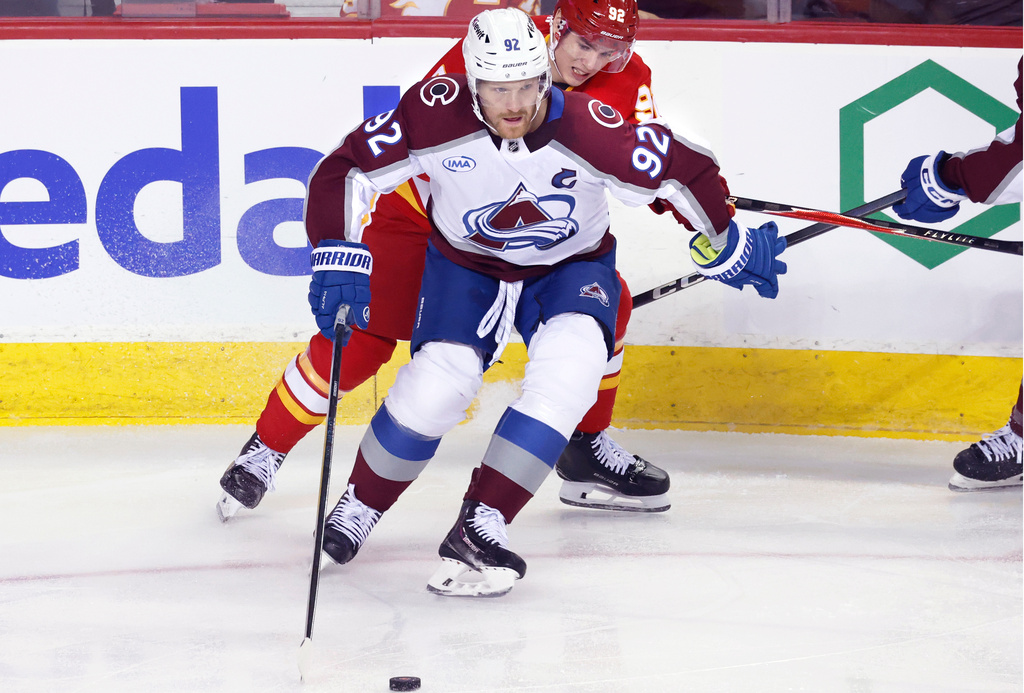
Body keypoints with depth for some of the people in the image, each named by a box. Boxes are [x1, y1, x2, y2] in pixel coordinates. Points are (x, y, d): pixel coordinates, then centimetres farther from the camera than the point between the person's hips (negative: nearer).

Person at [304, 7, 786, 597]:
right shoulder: (438, 116, -30)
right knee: (437, 382, -21)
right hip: (465, 261, 0)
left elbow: (685, 171, -19)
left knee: (571, 366, -28)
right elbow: (344, 171, -22)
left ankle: (480, 525, -24)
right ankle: (362, 504, 8)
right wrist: (339, 260, -29)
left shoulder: (587, 130, -32)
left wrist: (728, 250, -6)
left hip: (571, 265, 0)